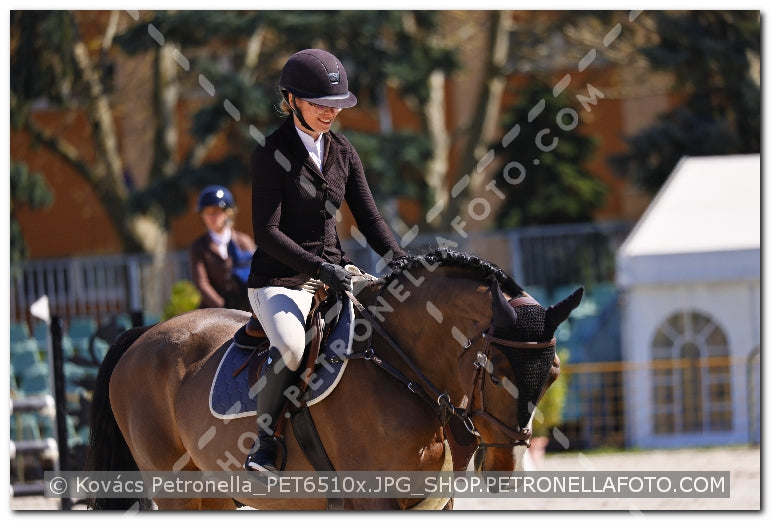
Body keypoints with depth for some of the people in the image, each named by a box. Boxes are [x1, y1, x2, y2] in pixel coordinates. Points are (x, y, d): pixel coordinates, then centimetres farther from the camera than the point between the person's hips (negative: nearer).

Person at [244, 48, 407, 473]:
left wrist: (400, 262, -8)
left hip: (334, 274, 6)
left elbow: (368, 218, 10)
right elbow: (266, 234, -14)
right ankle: (264, 439, -19)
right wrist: (320, 268, -25)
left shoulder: (343, 151, 10)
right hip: (280, 280, -6)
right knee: (291, 344, -36)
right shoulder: (271, 155, -8)